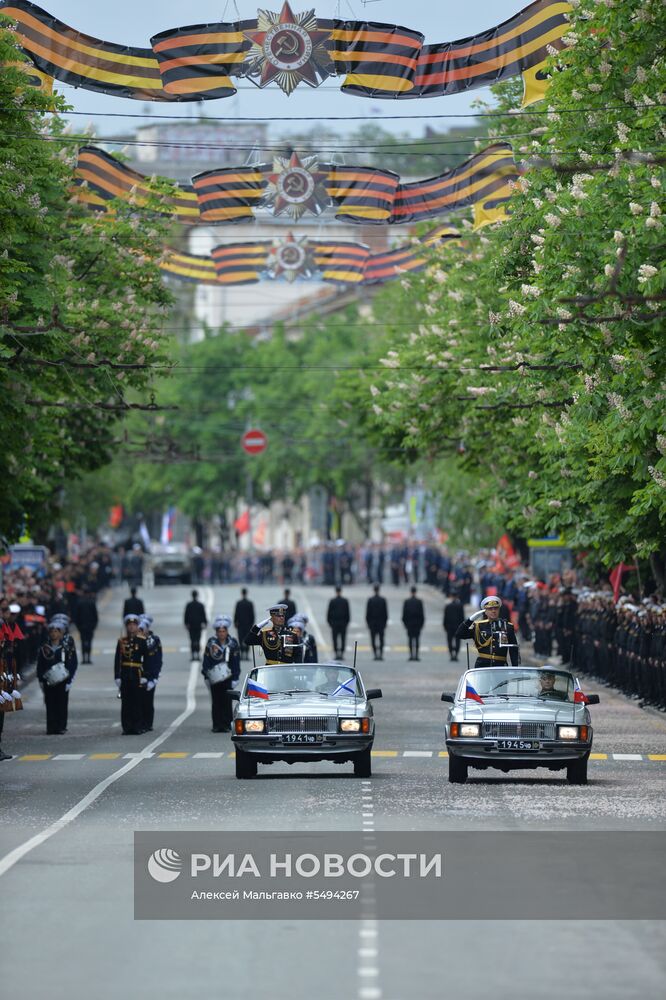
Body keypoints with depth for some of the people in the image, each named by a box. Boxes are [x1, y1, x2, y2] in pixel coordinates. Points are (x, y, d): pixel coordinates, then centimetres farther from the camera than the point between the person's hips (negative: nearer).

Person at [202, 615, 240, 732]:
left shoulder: (233, 643, 2)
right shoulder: (211, 642, 2)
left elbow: (236, 662, 3)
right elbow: (206, 660, 5)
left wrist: (235, 677, -2)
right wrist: (206, 676, 1)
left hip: (227, 677, -1)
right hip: (214, 676, 1)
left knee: (226, 701, -4)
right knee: (216, 701, 2)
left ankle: (226, 724, 0)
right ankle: (216, 725, 6)